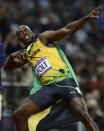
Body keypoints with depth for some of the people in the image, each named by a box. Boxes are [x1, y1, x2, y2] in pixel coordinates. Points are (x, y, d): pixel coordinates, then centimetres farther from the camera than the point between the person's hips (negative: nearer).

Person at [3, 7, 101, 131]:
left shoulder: (43, 38, 8)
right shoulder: (26, 54, 24)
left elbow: (66, 30, -3)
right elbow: (7, 66, 31)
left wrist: (86, 18, -17)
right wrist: (12, 56, 7)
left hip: (64, 81, -6)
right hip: (48, 88, 6)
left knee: (81, 113, -26)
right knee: (19, 114, 0)